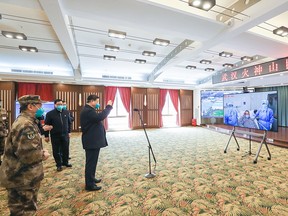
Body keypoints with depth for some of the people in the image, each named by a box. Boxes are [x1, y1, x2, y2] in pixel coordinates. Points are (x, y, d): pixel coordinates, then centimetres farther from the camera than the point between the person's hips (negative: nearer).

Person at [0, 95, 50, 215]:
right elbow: (28, 154, -32)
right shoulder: (26, 125, -25)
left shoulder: (23, 121, 10)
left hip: (20, 175, 10)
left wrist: (40, 151, 6)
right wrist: (43, 155, -13)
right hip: (22, 178, -10)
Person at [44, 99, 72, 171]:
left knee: (65, 149, 12)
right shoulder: (50, 114, -7)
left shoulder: (66, 113, 4)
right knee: (56, 151, 7)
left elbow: (69, 123, 13)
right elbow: (46, 125, -6)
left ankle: (65, 162, 30)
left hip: (65, 135, 3)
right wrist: (46, 136, -6)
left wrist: (68, 132, 13)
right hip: (55, 136, -3)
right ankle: (59, 165, 22)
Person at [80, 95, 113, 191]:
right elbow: (100, 117, -32)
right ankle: (89, 185, 13)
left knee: (92, 161, 21)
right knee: (91, 162, 0)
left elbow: (97, 118, 15)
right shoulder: (87, 111, -20)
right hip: (92, 141, -11)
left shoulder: (89, 110, 15)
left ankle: (91, 178, 37)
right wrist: (108, 106, -24)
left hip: (93, 140, 11)